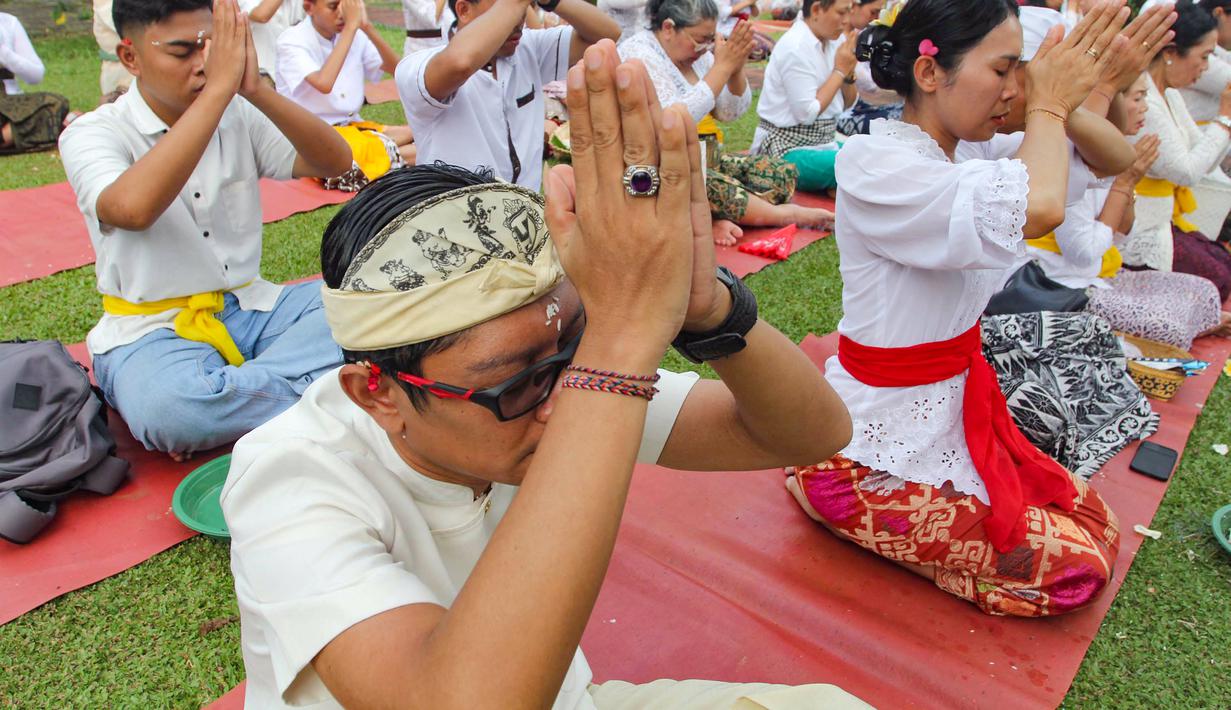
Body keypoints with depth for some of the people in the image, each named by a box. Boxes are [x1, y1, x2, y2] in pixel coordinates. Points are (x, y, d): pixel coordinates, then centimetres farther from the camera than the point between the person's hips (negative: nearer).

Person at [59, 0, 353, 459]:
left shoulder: (238, 115, 5)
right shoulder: (92, 135, -7)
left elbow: (335, 162, -8)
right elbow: (133, 209, -31)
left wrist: (256, 90, -22)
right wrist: (218, 90, -30)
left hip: (251, 308, 5)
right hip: (155, 329, -4)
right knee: (169, 409, -38)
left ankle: (225, 394, -22)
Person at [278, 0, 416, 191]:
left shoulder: (355, 34, 4)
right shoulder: (292, 41, -14)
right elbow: (324, 84, -32)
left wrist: (367, 26, -14)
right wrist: (351, 26, -26)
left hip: (352, 127, 7)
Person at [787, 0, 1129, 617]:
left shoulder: (960, 153, 4)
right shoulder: (874, 163, -22)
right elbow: (1038, 208, -36)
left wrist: (1085, 90, -9)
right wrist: (1048, 105, -16)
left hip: (953, 409, 9)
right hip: (881, 441, -9)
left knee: (1095, 524, 10)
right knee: (1074, 568, -6)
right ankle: (849, 511, 4)